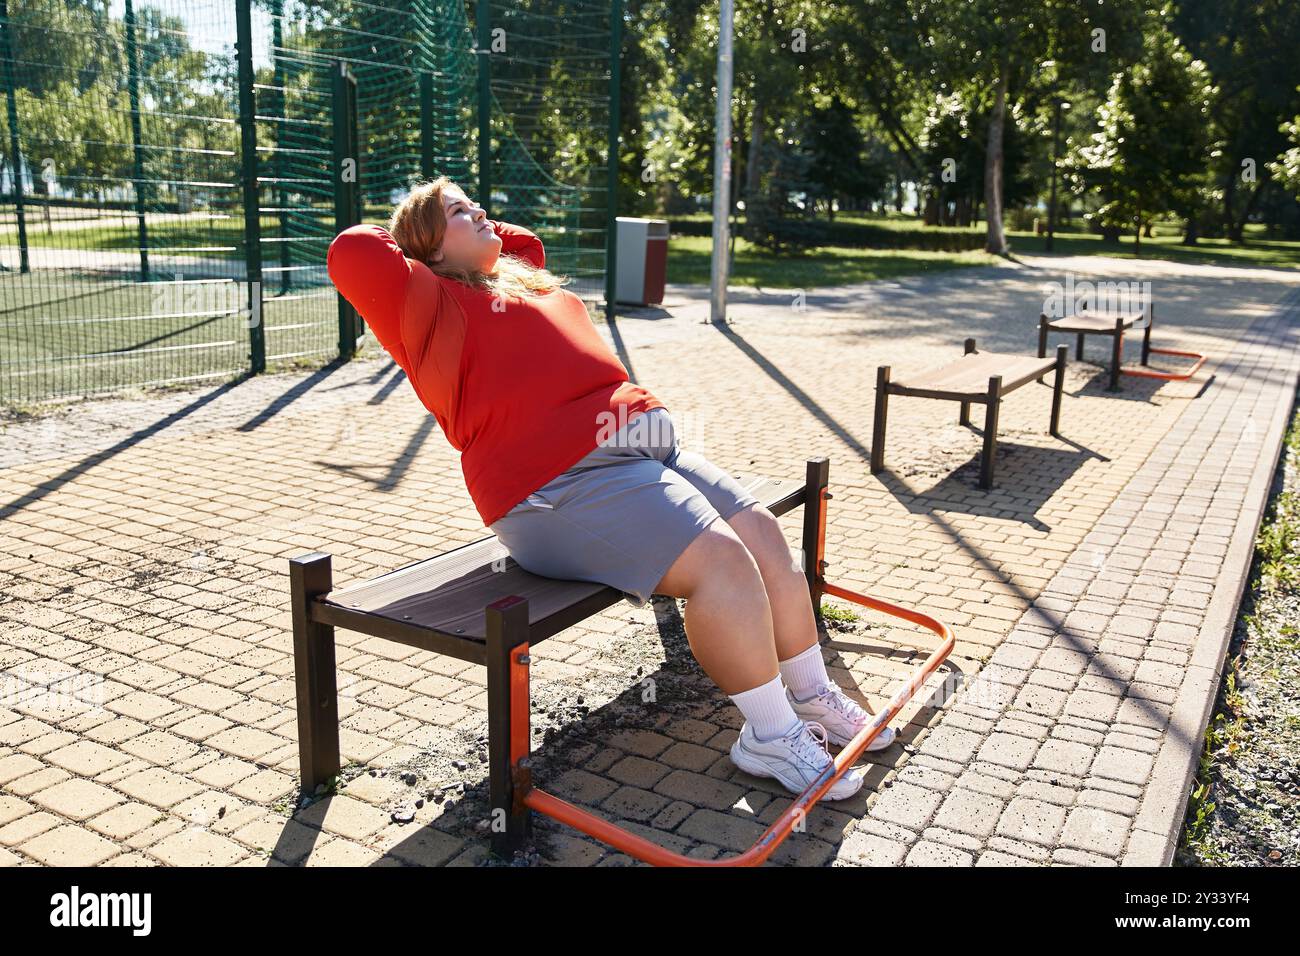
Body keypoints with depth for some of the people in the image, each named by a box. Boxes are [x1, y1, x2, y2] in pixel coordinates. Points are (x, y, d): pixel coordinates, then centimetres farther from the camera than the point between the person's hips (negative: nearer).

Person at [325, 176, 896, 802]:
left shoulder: (524, 278, 27)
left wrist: (481, 234, 32)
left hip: (645, 444, 10)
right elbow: (354, 254, -15)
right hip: (560, 487, -10)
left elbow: (524, 241, 50)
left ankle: (812, 694, 17)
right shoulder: (435, 304, 1)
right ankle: (770, 736, -7)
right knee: (720, 558, -23)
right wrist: (403, 239, 5)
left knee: (761, 530, 3)